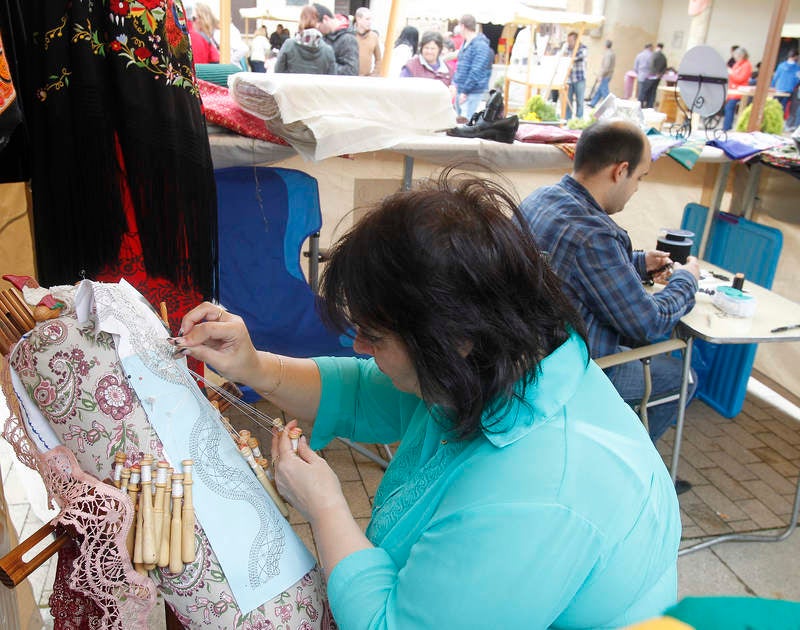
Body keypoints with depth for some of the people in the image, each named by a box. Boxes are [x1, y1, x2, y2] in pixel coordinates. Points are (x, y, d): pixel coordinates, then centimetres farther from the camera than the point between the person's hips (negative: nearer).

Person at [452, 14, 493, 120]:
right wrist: (454, 82, 15)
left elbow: (476, 72, -22)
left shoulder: (481, 46, -16)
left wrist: (465, 91, -21)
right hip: (460, 90, 10)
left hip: (472, 92, -10)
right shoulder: (466, 43, 14)